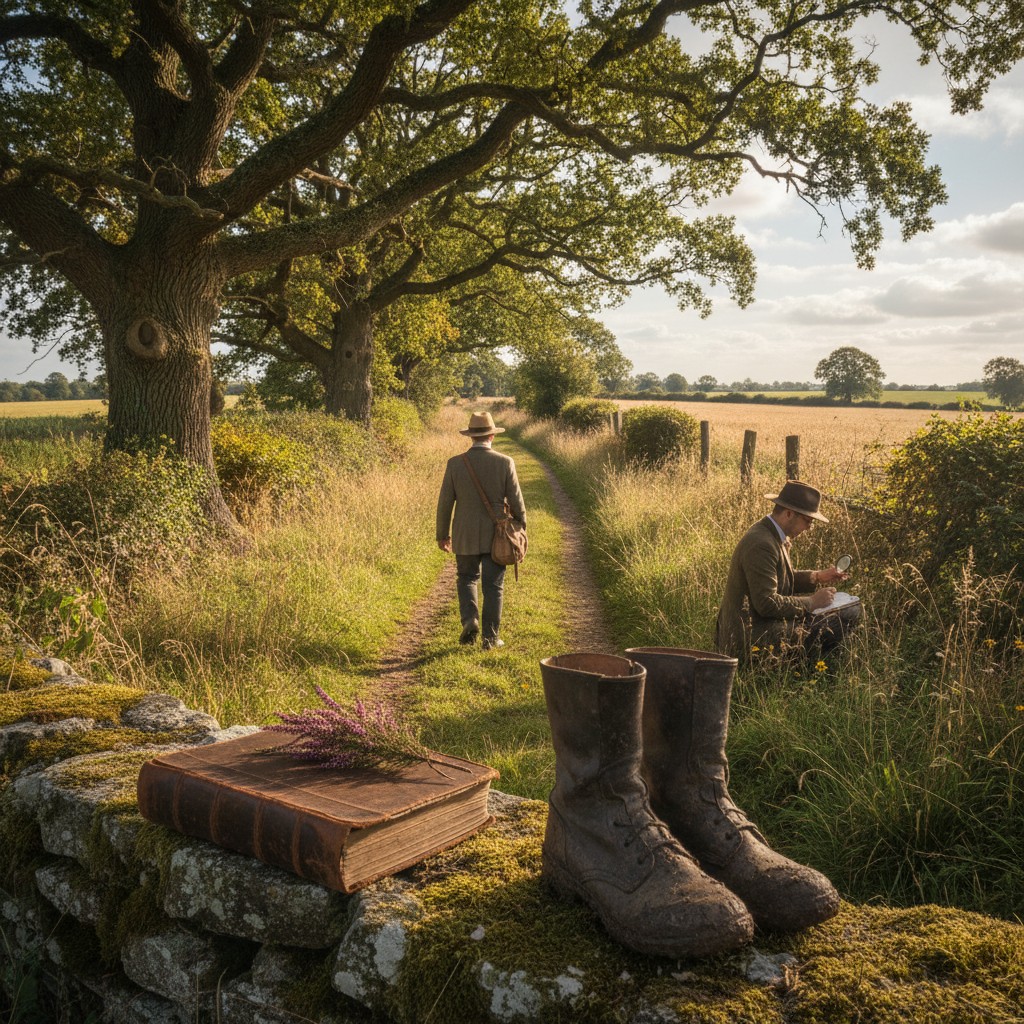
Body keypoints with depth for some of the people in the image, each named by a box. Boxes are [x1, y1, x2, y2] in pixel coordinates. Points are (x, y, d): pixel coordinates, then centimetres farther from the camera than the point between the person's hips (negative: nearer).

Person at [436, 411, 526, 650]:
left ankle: (470, 619, -1)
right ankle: (490, 637, 11)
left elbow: (445, 503, -2)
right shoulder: (505, 463, -8)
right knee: (493, 586, 8)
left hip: (465, 537, 1)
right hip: (495, 536, 0)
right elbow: (516, 502, -4)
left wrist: (442, 534, 10)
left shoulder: (455, 463, -6)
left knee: (467, 579, 19)